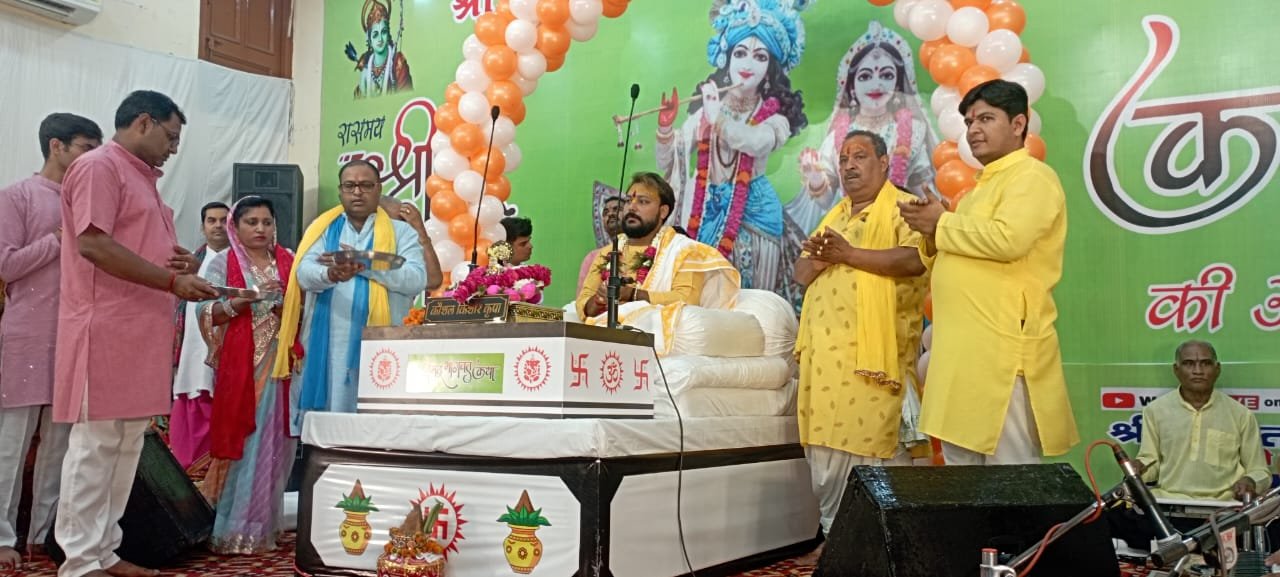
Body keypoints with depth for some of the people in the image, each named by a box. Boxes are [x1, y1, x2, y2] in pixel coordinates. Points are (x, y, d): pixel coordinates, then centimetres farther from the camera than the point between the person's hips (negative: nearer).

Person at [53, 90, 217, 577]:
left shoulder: (141, 178, 22)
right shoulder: (99, 166, -7)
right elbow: (92, 244, -19)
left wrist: (180, 264, 8)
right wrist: (171, 280, -18)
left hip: (139, 332, 9)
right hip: (105, 330, -9)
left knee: (127, 443, 10)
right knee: (96, 443, -5)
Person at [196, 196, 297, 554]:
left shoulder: (289, 262, 12)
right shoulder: (222, 263, 4)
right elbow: (205, 312, -5)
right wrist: (243, 300, -17)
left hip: (282, 363, 3)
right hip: (239, 364, -2)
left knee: (274, 443, 3)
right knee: (240, 441, -4)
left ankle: (264, 526, 13)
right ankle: (234, 530, 4)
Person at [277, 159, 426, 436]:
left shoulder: (401, 232, 9)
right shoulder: (323, 229, 14)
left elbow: (417, 279, -8)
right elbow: (305, 273, -4)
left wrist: (364, 265, -15)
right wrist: (330, 274, -27)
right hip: (326, 345, 2)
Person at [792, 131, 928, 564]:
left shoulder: (903, 207, 1)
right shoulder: (834, 217, 24)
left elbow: (915, 258, -16)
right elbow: (801, 274, 19)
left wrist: (849, 254, -18)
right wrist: (818, 258, -3)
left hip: (874, 349, -7)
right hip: (824, 349, 7)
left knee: (878, 445, -8)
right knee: (825, 447, 6)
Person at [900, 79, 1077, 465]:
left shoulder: (1031, 177, -7)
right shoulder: (985, 184, 24)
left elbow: (1008, 240, -25)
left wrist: (942, 223, -11)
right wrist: (931, 237, 4)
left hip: (1003, 351, -10)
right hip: (965, 351, 10)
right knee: (961, 468, 14)